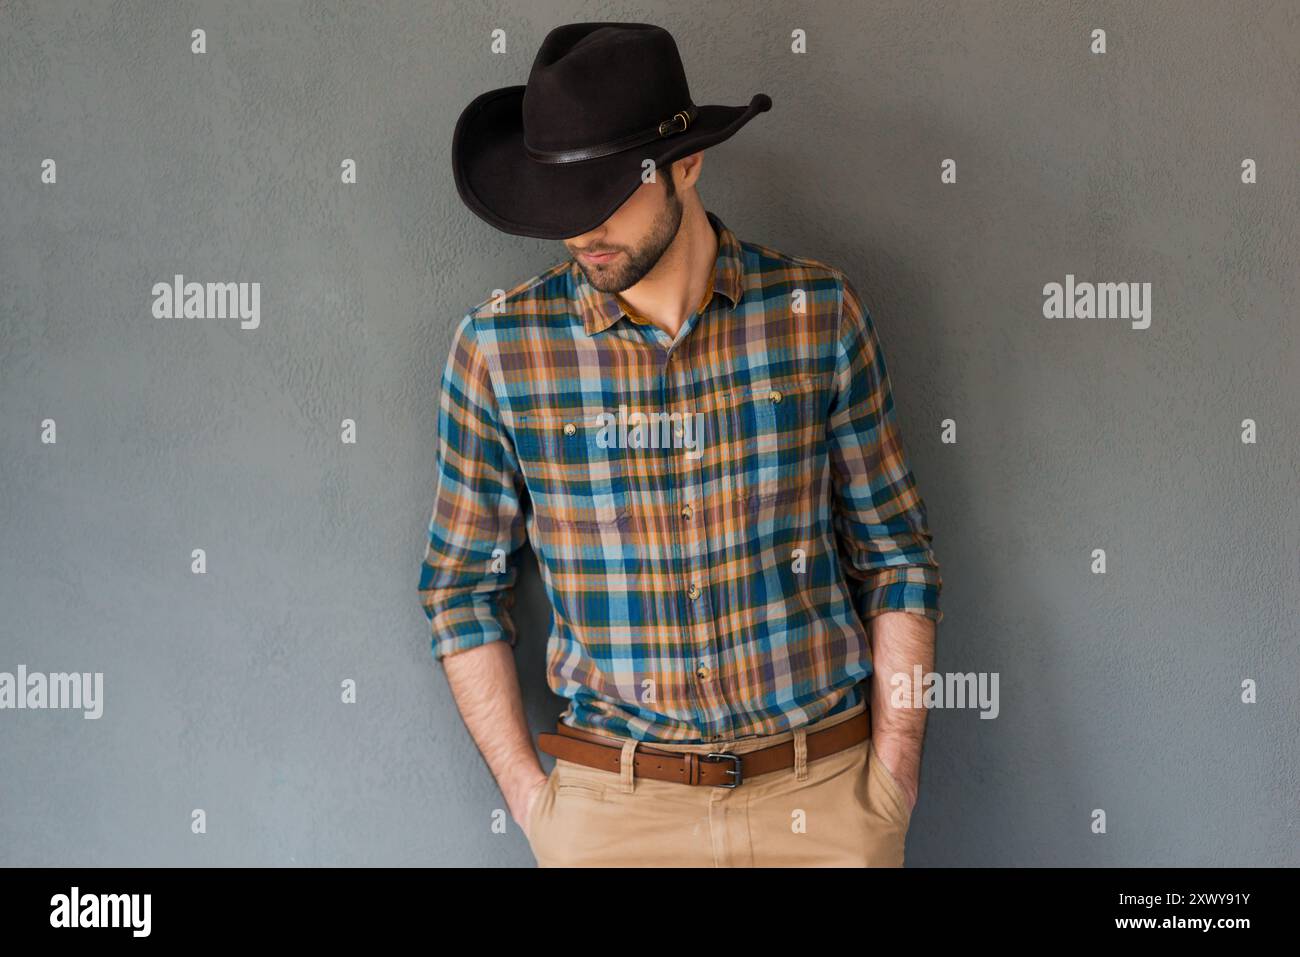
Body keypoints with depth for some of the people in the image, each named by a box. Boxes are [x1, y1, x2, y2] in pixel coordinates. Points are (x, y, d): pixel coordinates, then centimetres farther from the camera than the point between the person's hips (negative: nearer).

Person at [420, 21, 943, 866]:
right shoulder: (498, 345, -5)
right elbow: (464, 589, 3)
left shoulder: (820, 311, -4)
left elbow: (895, 556, 2)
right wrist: (532, 801, -3)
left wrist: (891, 785, -3)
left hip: (825, 796, 1)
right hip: (613, 805, 0)